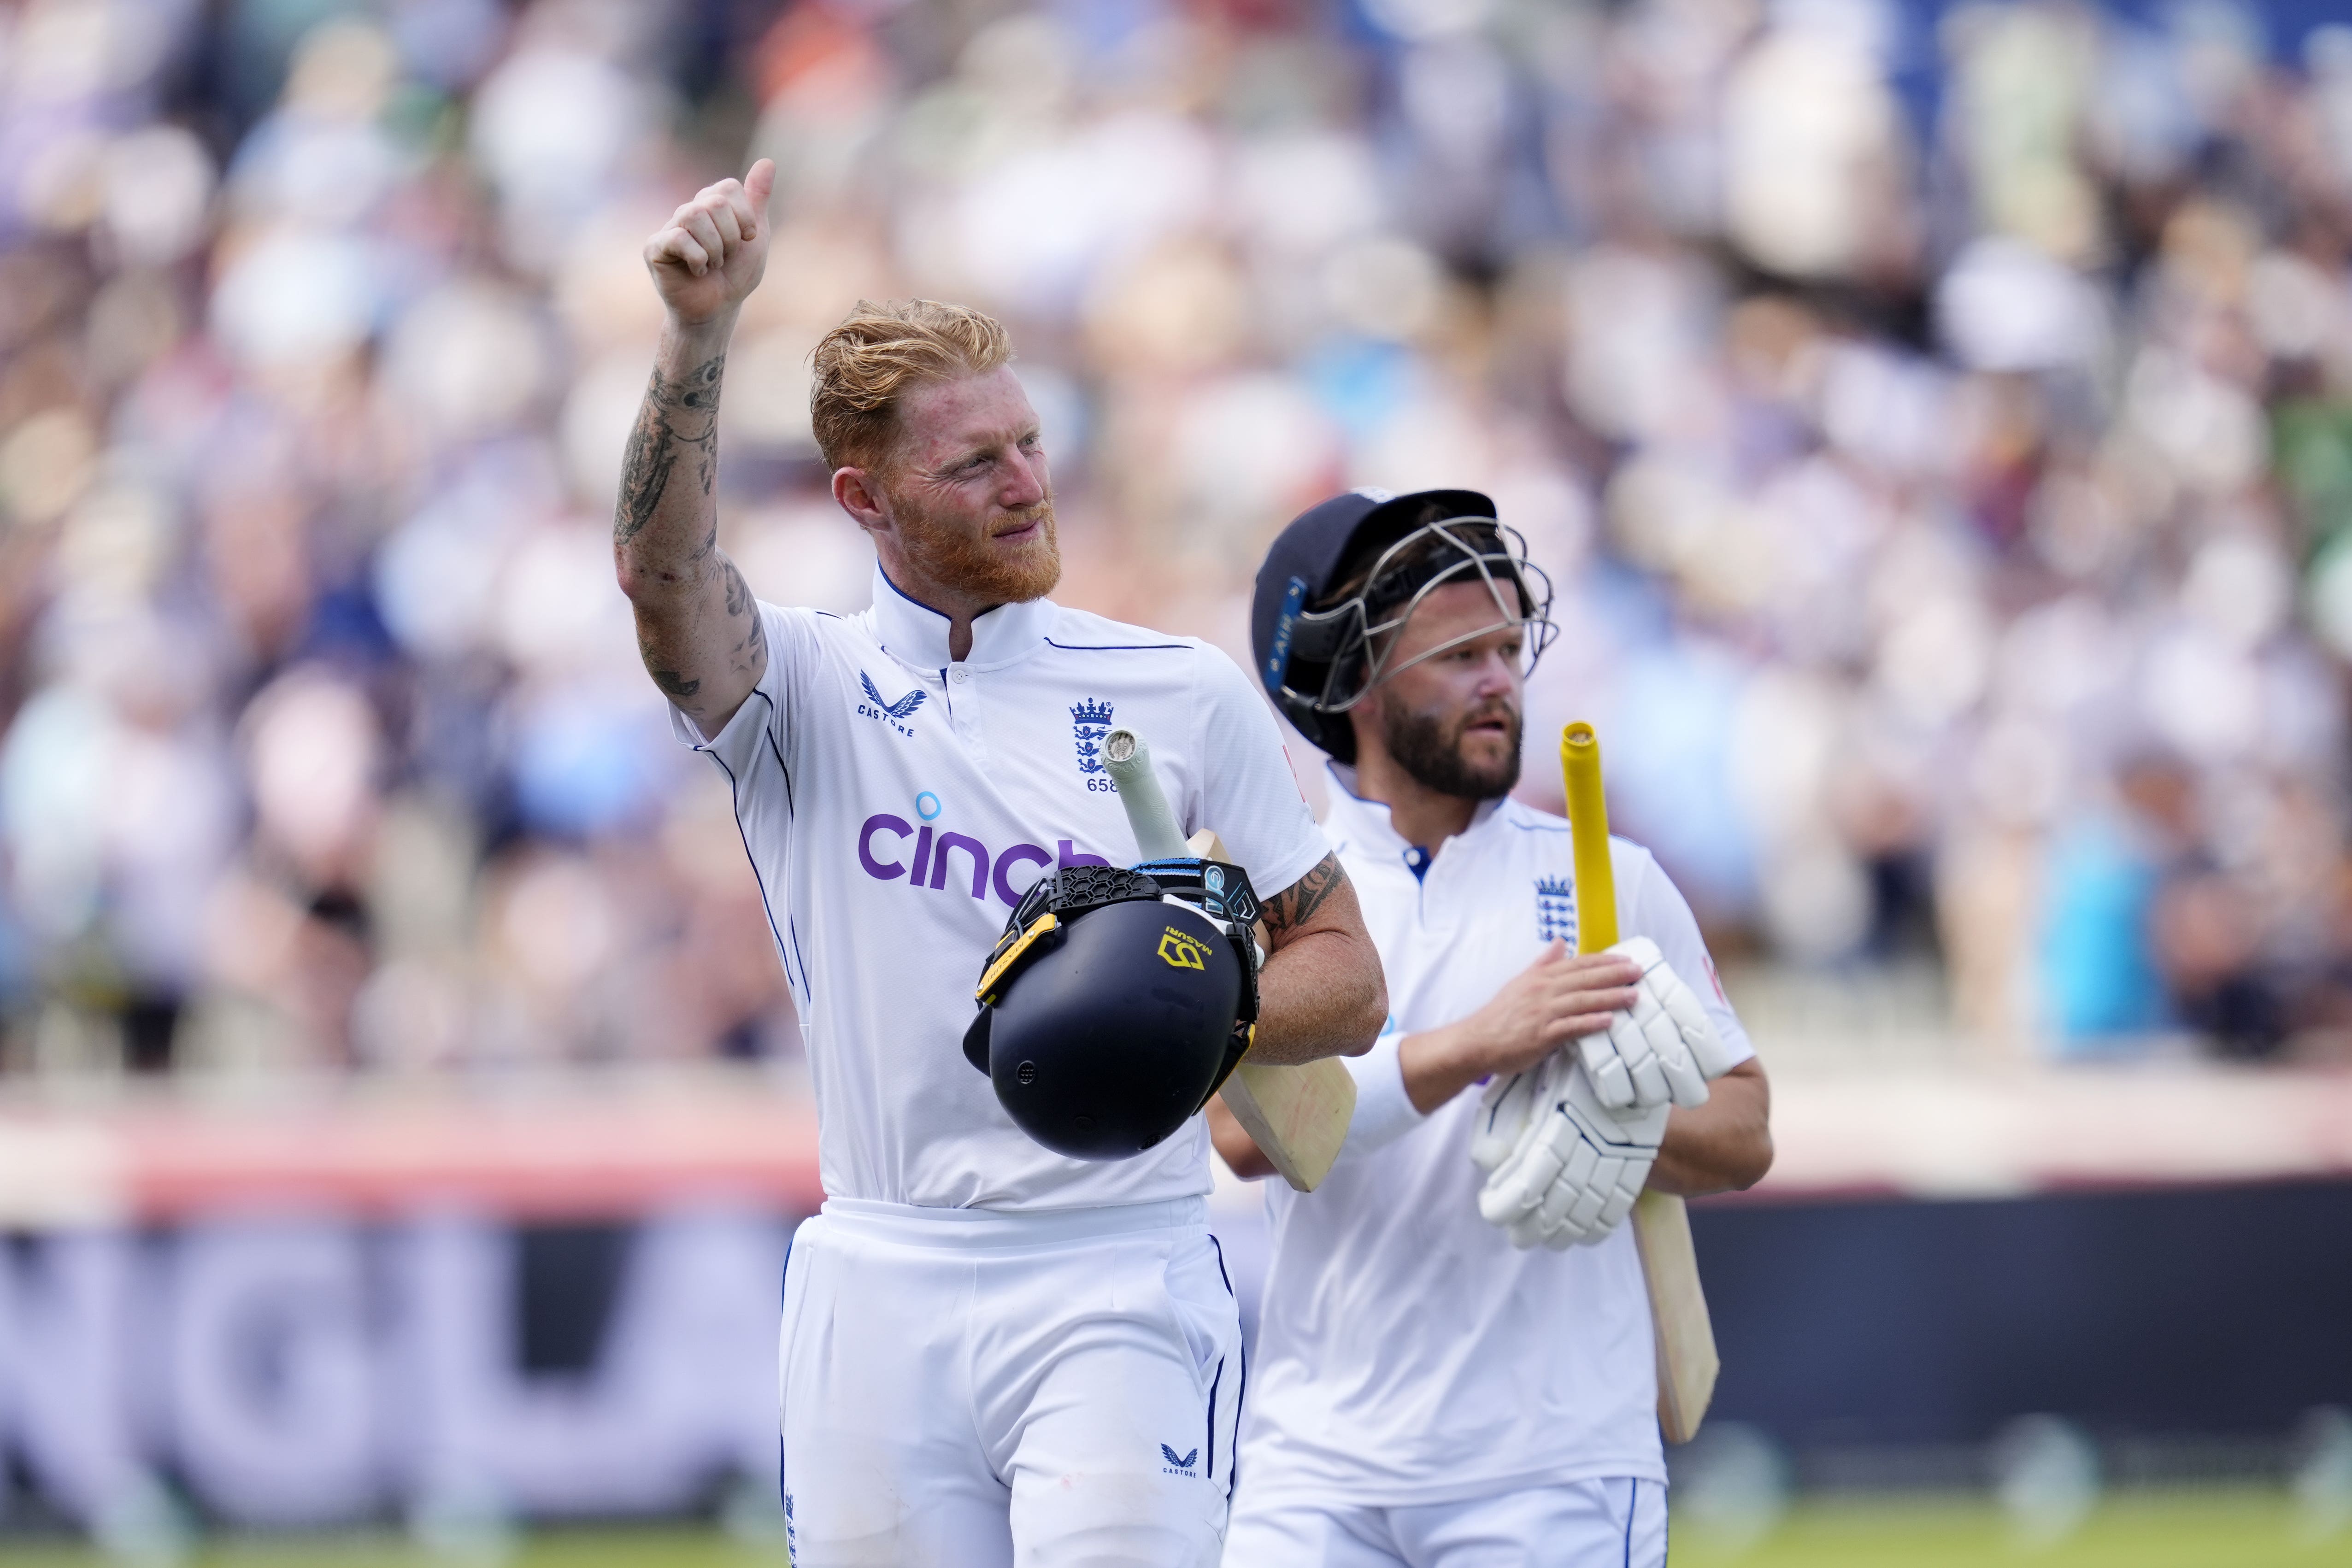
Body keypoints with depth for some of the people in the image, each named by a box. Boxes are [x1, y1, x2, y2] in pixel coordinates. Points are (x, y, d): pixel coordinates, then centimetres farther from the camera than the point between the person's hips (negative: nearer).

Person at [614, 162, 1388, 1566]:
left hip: (1119, 1286, -1)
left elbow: (1348, 981, 9)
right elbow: (663, 569, -17)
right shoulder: (806, 690, 5)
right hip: (879, 1288, 1)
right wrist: (697, 334, -31)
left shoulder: (1189, 698, 6)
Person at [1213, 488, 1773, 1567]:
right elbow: (1242, 1129, -12)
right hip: (1317, 1468, 0)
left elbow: (1743, 1135, 9)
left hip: (1558, 1474, 0)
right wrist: (1476, 1046, -23)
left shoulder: (1611, 882, 9)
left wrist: (1618, 1127, -14)